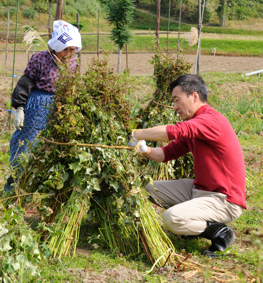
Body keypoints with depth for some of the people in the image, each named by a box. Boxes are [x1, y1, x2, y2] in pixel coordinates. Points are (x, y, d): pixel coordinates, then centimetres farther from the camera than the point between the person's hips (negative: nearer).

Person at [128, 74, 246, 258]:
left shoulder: (212, 120, -21)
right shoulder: (194, 124, 13)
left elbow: (174, 132, -35)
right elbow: (168, 153, 10)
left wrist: (136, 134, -24)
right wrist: (146, 151, -11)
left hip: (223, 200, -10)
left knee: (172, 218, -28)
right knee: (151, 189, 12)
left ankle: (220, 232, -4)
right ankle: (201, 225, 13)